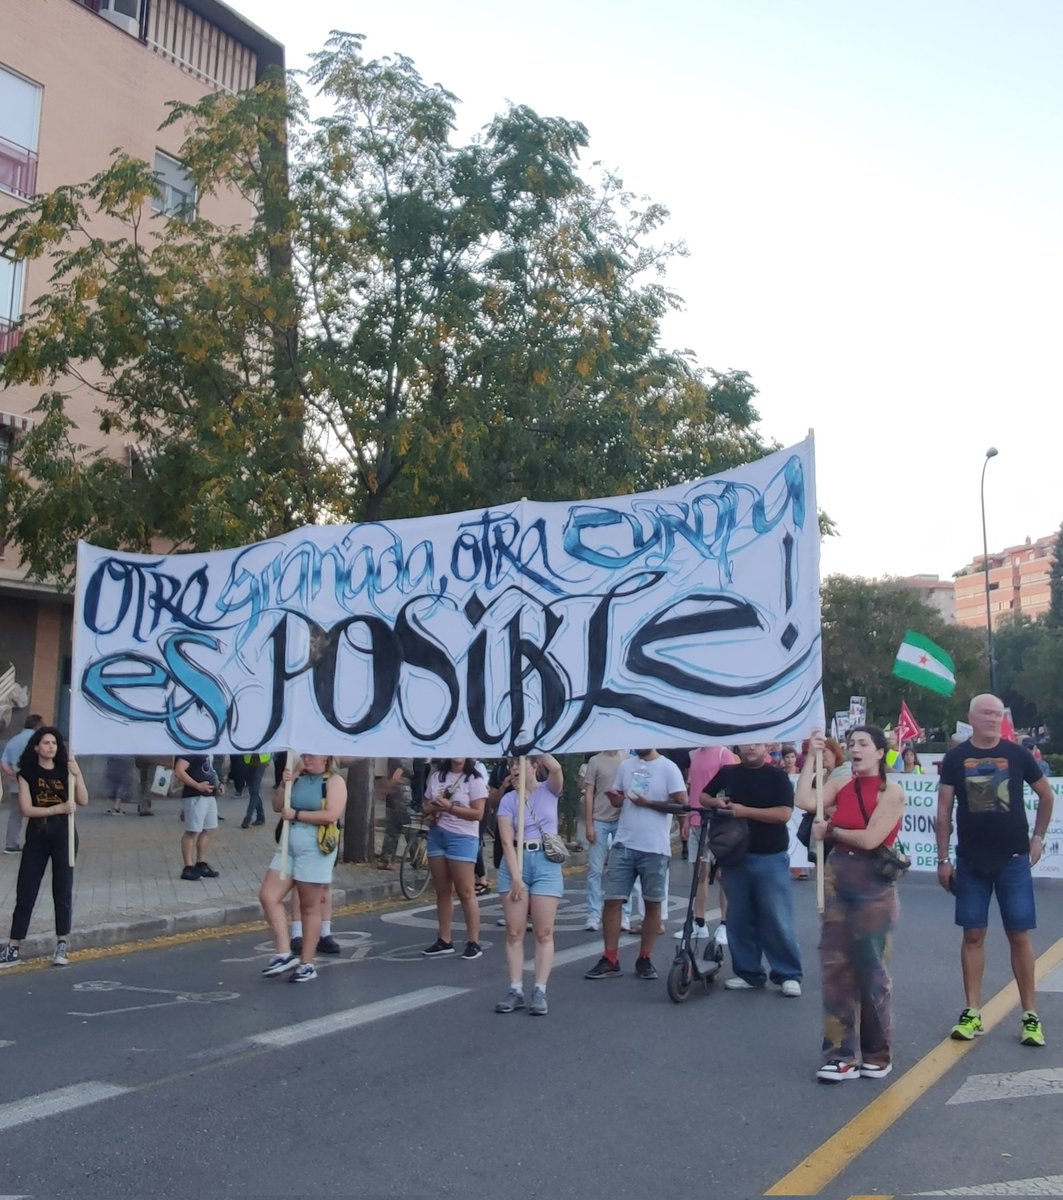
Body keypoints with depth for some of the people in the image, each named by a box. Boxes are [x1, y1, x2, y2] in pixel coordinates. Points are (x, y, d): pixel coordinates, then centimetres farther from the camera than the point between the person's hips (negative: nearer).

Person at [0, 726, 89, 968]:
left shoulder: (65, 770, 5)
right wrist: (58, 808, -18)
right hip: (36, 837, -1)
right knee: (25, 893, 1)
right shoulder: (27, 773, 0)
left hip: (63, 836, 1)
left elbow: (83, 800, -4)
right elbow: (27, 809, -9)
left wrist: (78, 775, -16)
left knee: (63, 891, 5)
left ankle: (62, 945, 13)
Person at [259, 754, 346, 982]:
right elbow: (277, 807, 11)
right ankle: (284, 953, 4)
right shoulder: (298, 778, 11)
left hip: (316, 850, -6)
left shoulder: (334, 781, -6)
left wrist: (295, 814, -15)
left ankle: (307, 964, 11)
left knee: (310, 907, 1)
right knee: (268, 896, -3)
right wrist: (284, 784, -6)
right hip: (288, 847, 6)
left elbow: (331, 815, -19)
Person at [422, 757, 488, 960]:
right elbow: (426, 806, 15)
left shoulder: (475, 780, -7)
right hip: (436, 835, 6)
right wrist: (435, 807, -8)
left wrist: (449, 807, -19)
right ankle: (444, 941, 15)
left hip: (462, 838, -5)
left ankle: (474, 943, 2)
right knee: (442, 891, 9)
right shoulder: (437, 776, 10)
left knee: (465, 892, -4)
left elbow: (478, 814, -12)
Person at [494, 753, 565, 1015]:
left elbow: (556, 768, -22)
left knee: (543, 932, -1)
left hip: (546, 862, -1)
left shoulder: (549, 790, 2)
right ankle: (515, 990, 6)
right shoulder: (508, 800, 2)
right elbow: (507, 842, -5)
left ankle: (539, 992, 2)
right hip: (515, 862, 1)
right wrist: (515, 876, -14)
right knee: (514, 932, 1)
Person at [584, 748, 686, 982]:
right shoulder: (626, 765, 11)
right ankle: (610, 960, 6)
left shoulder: (668, 768, -4)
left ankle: (645, 959, 19)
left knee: (652, 903, 6)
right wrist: (613, 796, -4)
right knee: (612, 900, -1)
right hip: (623, 845, 4)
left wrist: (648, 803, -14)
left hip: (655, 848, -4)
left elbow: (682, 803, -10)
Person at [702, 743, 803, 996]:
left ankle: (788, 975, 7)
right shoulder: (728, 773, 8)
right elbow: (704, 796, 20)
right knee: (739, 919, 8)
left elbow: (784, 813, -14)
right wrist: (716, 803, -3)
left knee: (777, 919, -3)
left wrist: (745, 811, -19)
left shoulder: (777, 776, -4)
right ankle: (748, 972, 19)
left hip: (771, 859, -4)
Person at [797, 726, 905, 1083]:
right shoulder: (841, 784, 6)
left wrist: (830, 830, -4)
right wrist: (812, 756, -5)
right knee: (835, 967, 4)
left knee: (870, 970, 5)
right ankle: (841, 1054, 10)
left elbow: (870, 839, -16)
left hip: (874, 884, -5)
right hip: (837, 878, 5)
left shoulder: (892, 791, -8)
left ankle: (877, 1054, 21)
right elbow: (804, 801, -9)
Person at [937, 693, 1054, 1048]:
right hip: (971, 861, 0)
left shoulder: (1017, 755, 0)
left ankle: (1030, 1016, 10)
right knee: (973, 935, 4)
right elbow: (944, 811, 2)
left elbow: (1046, 795, 14)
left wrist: (1038, 837, 8)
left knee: (1019, 935, 1)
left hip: (1013, 859, 0)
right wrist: (943, 859, -1)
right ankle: (972, 1013, 12)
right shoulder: (956, 759, -1)